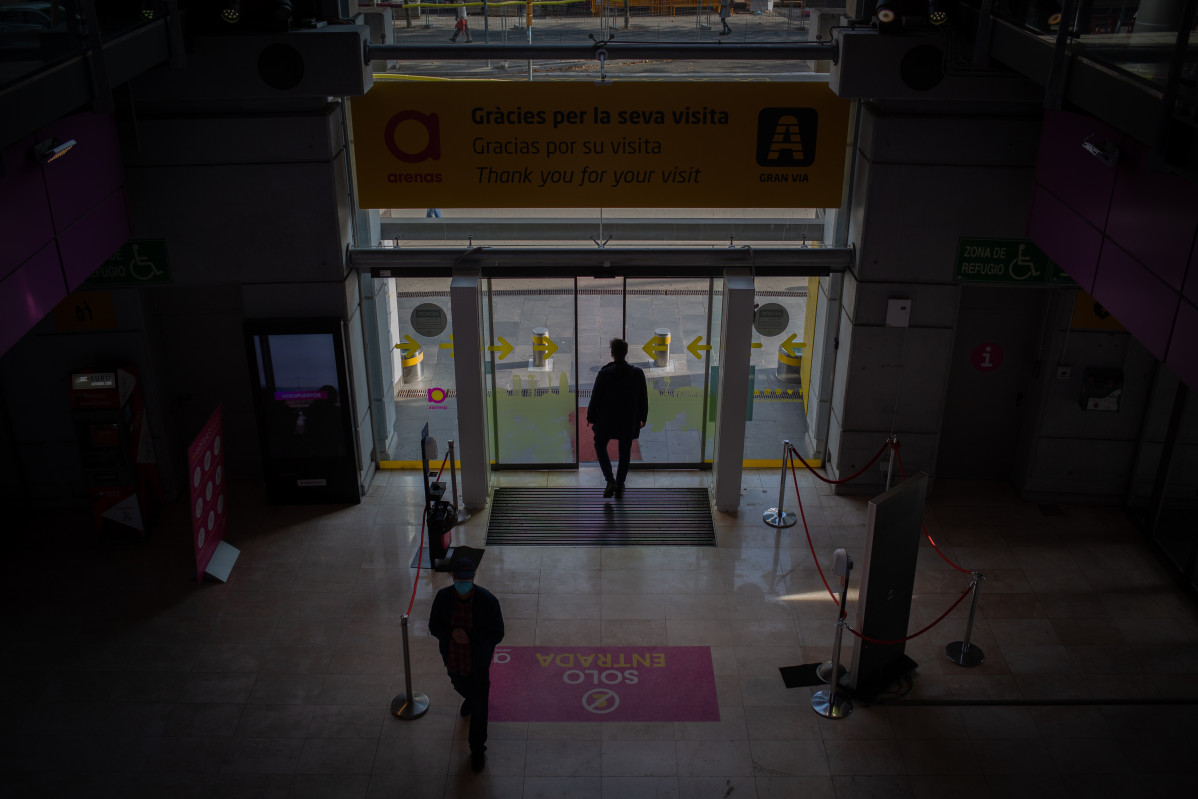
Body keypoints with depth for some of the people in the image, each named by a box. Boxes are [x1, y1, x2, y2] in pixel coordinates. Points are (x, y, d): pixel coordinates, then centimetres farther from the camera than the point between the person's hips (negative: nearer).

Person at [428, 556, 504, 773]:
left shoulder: (488, 601, -24)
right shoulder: (443, 597, -16)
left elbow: (497, 634, -16)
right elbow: (434, 626, -4)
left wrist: (470, 638, -30)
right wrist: (451, 633, -26)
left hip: (477, 665, -3)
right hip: (453, 661, 3)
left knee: (479, 709, 7)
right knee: (461, 688, 33)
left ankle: (477, 750, 28)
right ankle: (469, 699, 70)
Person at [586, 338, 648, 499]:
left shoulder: (604, 373, -16)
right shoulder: (637, 373, -9)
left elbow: (595, 398, -10)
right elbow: (644, 399, 0)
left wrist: (591, 418, 4)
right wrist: (642, 418, 14)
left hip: (606, 420, -2)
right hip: (629, 422, 2)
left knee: (600, 445, 19)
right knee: (625, 452, 17)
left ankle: (610, 481, 4)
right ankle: (619, 486, 25)